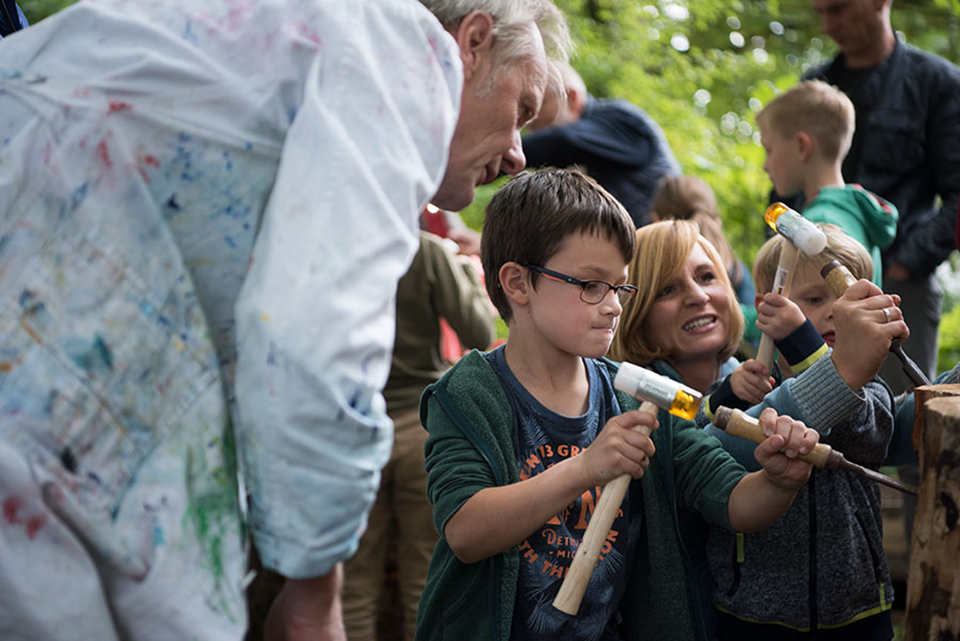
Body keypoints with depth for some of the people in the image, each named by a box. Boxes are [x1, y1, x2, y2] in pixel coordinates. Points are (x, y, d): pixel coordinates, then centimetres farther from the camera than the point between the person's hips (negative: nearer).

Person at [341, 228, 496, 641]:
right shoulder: (429, 251, -11)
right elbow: (480, 335, -8)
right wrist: (470, 275, 8)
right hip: (422, 424, -1)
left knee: (355, 584, 10)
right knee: (424, 581, 13)